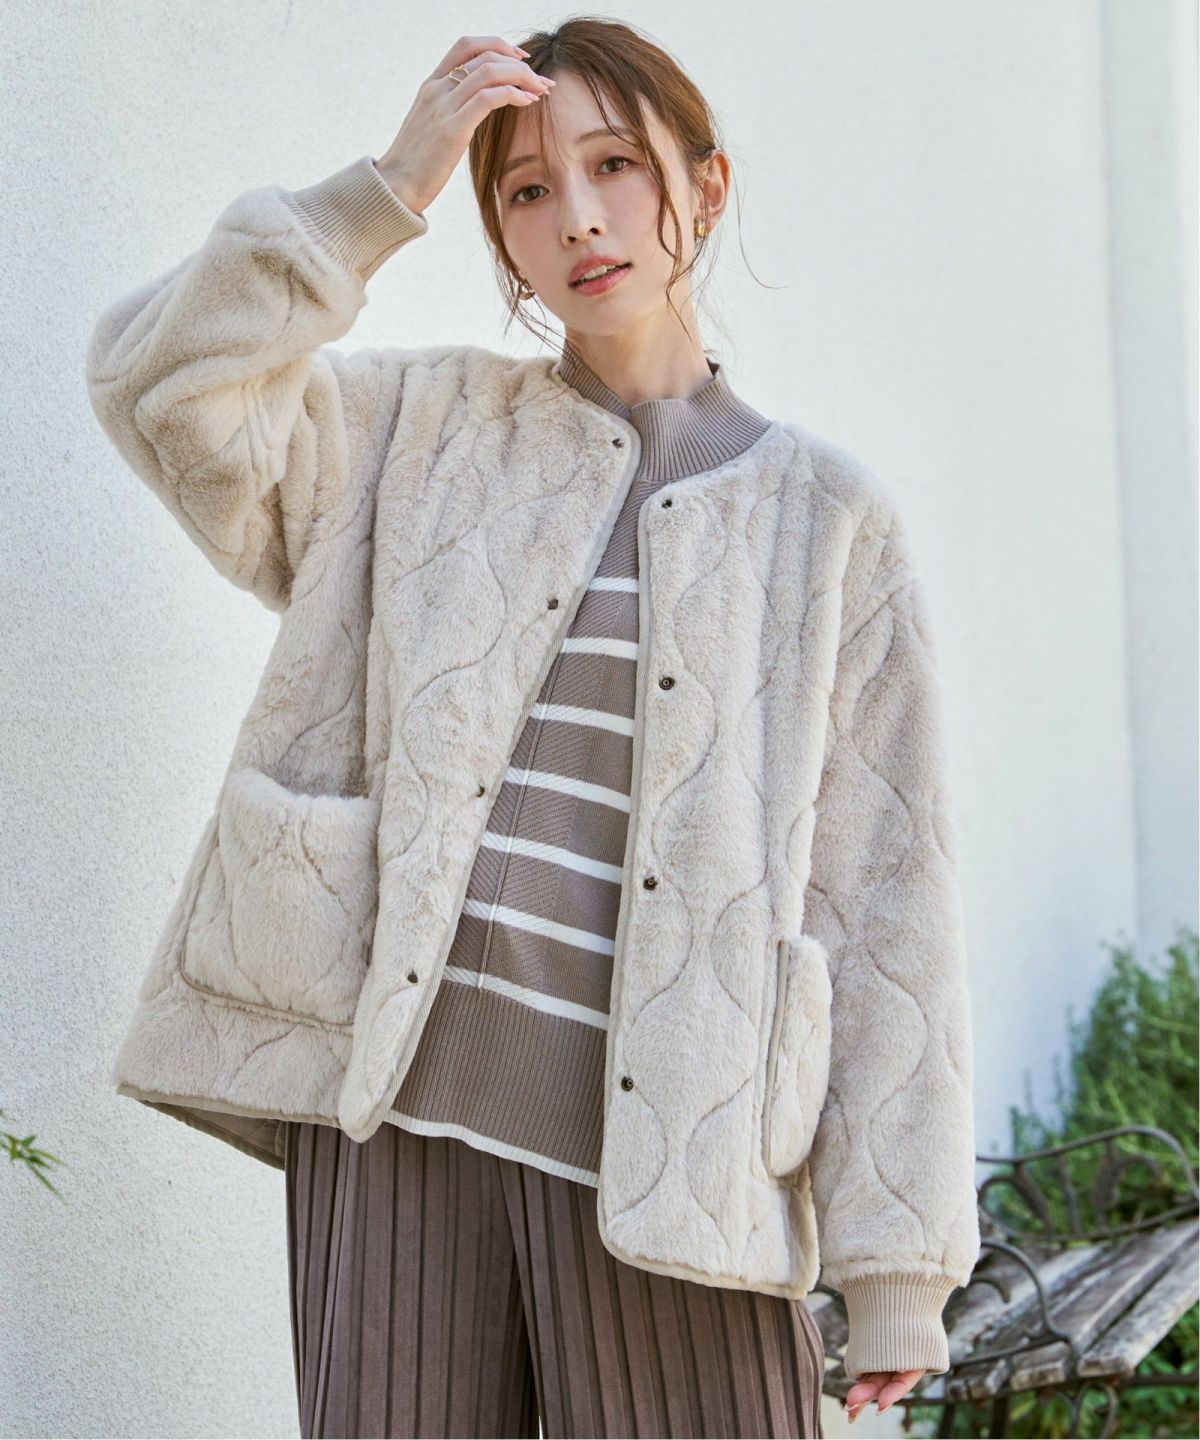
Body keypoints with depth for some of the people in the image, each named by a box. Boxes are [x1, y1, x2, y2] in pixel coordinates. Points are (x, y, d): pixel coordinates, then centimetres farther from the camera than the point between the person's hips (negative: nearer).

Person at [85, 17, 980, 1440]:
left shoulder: (822, 513, 8)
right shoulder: (425, 428, 13)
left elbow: (883, 896, 4)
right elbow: (164, 385, -3)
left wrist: (894, 1268, 0)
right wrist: (389, 188, -4)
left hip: (665, 1153, -1)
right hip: (399, 1104, 1)